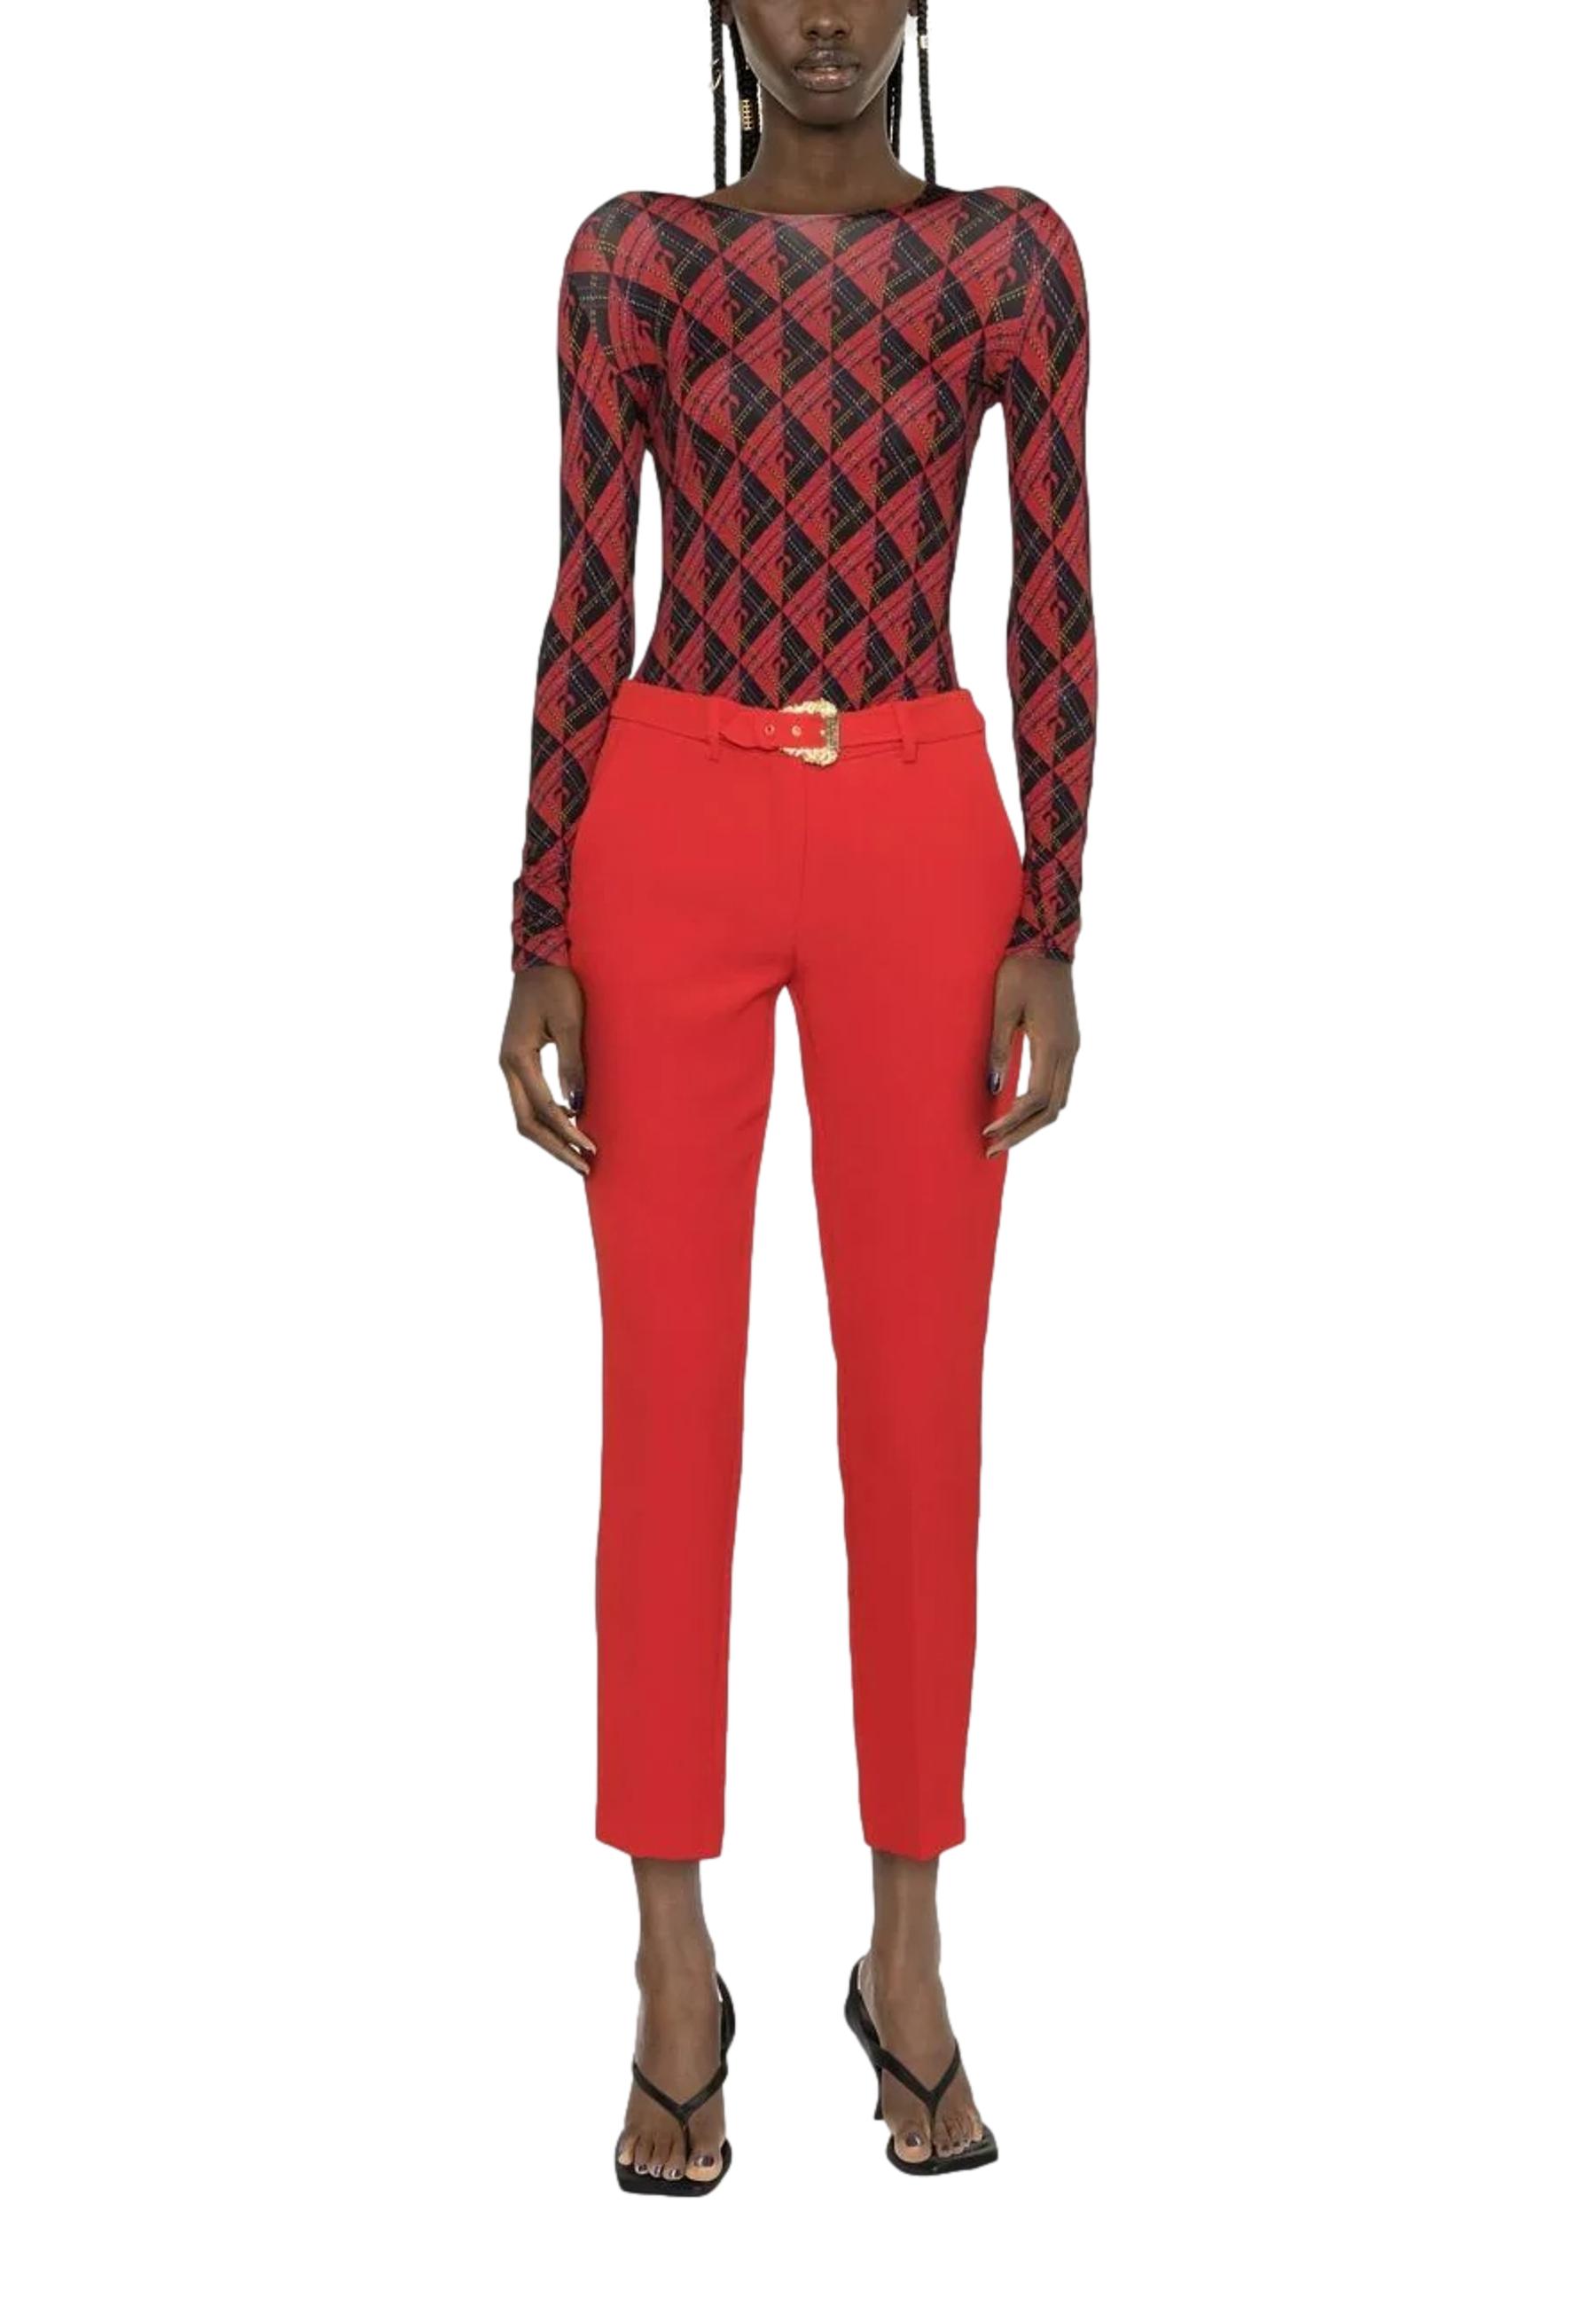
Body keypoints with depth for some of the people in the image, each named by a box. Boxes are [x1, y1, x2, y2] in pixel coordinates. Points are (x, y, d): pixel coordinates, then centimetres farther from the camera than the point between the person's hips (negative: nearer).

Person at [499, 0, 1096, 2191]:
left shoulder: (1012, 253, 4)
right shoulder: (634, 255, 5)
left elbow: (1058, 611, 2)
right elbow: (588, 610, 3)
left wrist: (1049, 933, -5)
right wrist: (542, 940, -3)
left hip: (920, 844, 0)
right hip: (674, 834, 0)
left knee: (917, 1395, 3)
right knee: (671, 1393, 2)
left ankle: (911, 1951, 17)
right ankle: (675, 1966, 13)